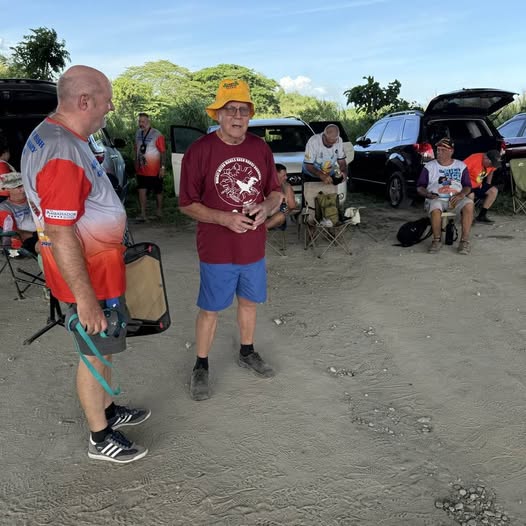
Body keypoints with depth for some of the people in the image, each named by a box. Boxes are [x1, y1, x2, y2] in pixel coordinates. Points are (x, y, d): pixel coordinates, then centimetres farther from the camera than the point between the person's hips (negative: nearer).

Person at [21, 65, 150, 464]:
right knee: (96, 355, 8)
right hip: (90, 279, -9)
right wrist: (85, 298, -24)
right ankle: (100, 438, 28)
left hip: (99, 270, 9)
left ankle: (107, 410, 43)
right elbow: (60, 237, -28)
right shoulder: (63, 155, -27)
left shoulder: (50, 134, 5)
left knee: (102, 350, 23)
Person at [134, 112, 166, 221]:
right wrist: (136, 162, 16)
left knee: (158, 191, 9)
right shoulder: (138, 133, 7)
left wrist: (163, 167, -16)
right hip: (141, 170, 5)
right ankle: (143, 213, -3)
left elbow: (163, 152, -12)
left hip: (154, 170, -5)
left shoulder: (157, 135, -11)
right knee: (142, 190, -3)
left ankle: (159, 210, 27)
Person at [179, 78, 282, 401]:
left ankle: (247, 353, 42)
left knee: (249, 302, 19)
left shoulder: (261, 149, 2)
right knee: (210, 310, 8)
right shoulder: (199, 151, -11)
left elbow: (275, 193, 10)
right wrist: (224, 218, -22)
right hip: (216, 251, -4)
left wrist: (266, 208, -13)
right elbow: (187, 204, -8)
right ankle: (201, 368, 27)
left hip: (254, 248, 4)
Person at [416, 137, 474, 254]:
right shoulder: (429, 166, 9)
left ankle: (465, 240, -27)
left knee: (469, 204, -32)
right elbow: (419, 187, 9)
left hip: (456, 199, 1)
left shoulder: (461, 166, 13)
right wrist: (428, 194, -11)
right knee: (435, 208, -38)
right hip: (436, 199, -1)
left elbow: (468, 186, 13)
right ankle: (437, 240, -20)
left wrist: (461, 194, -9)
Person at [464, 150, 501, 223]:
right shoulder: (474, 159, -26)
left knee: (494, 190, -8)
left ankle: (481, 216, -3)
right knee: (471, 195, -35)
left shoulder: (492, 163, -4)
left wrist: (488, 186, 13)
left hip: (478, 186, 8)